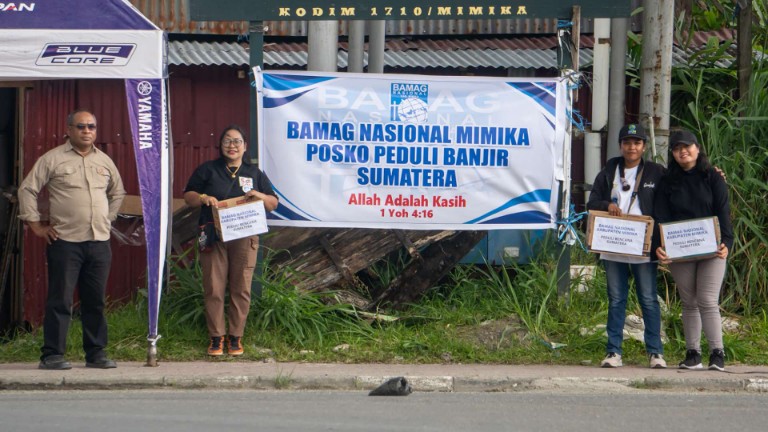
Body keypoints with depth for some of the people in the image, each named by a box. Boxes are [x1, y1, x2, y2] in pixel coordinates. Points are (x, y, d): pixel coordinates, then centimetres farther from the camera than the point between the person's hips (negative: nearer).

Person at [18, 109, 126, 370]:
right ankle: (52, 355, -2)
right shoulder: (53, 159, -1)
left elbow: (117, 193, 29)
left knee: (96, 301, 8)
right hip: (65, 241, -5)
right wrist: (35, 224, -4)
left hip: (99, 242, 5)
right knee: (60, 300, -5)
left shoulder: (104, 161, 14)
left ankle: (96, 353, 15)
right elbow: (27, 190, -1)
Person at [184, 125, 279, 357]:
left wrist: (259, 196, -5)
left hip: (244, 237, 1)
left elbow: (273, 204, 16)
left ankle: (236, 337, 6)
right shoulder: (207, 170, 13)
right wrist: (203, 198, -9)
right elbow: (188, 196, 12)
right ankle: (216, 336, 3)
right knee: (213, 288, -5)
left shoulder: (254, 173, 17)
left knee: (241, 289, -2)